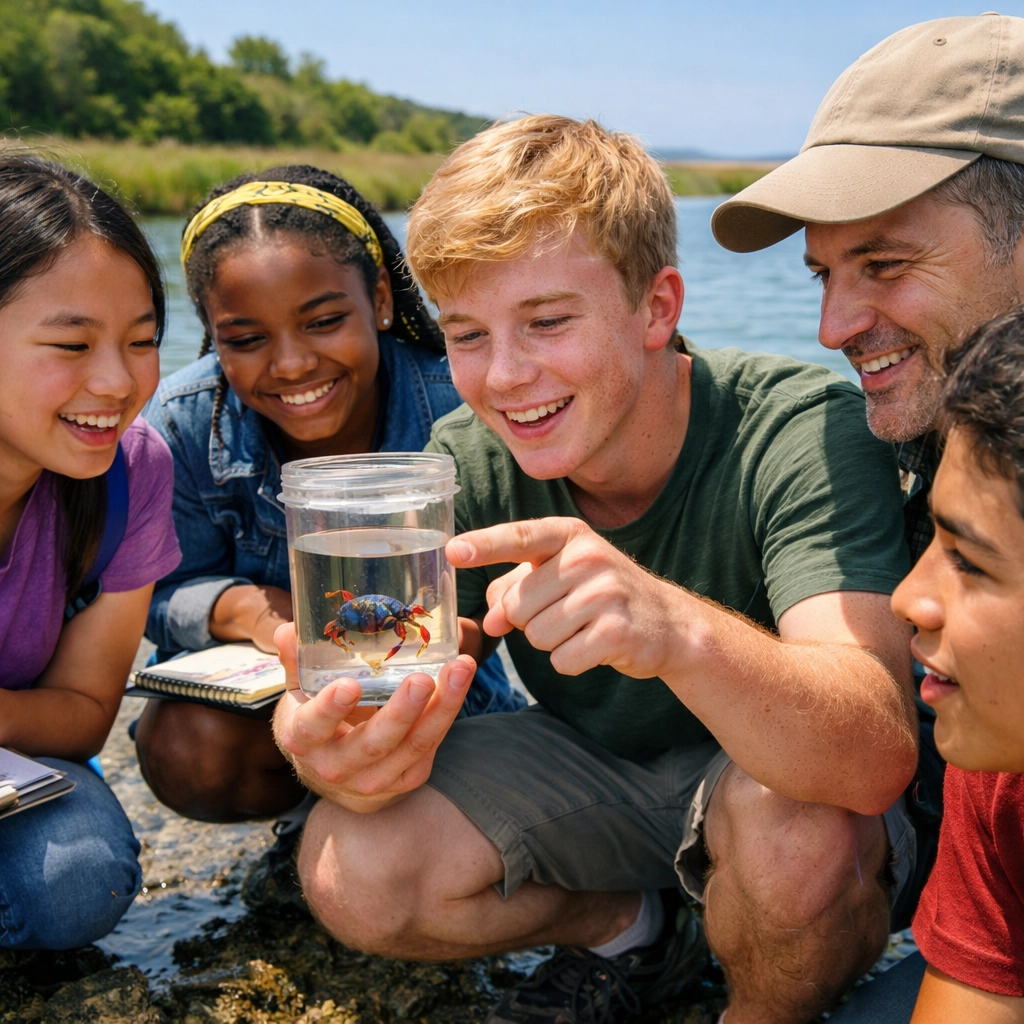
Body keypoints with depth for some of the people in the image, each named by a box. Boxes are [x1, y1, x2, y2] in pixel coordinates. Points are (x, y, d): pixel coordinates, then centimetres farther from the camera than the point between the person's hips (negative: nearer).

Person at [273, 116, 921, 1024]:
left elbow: (877, 759, -41)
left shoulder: (804, 430, -28)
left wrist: (679, 628, -60)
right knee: (352, 871, -19)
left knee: (799, 832, -37)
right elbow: (405, 707, -20)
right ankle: (631, 929, 8)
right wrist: (351, 752, -45)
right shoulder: (465, 465, -14)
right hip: (593, 769, 4)